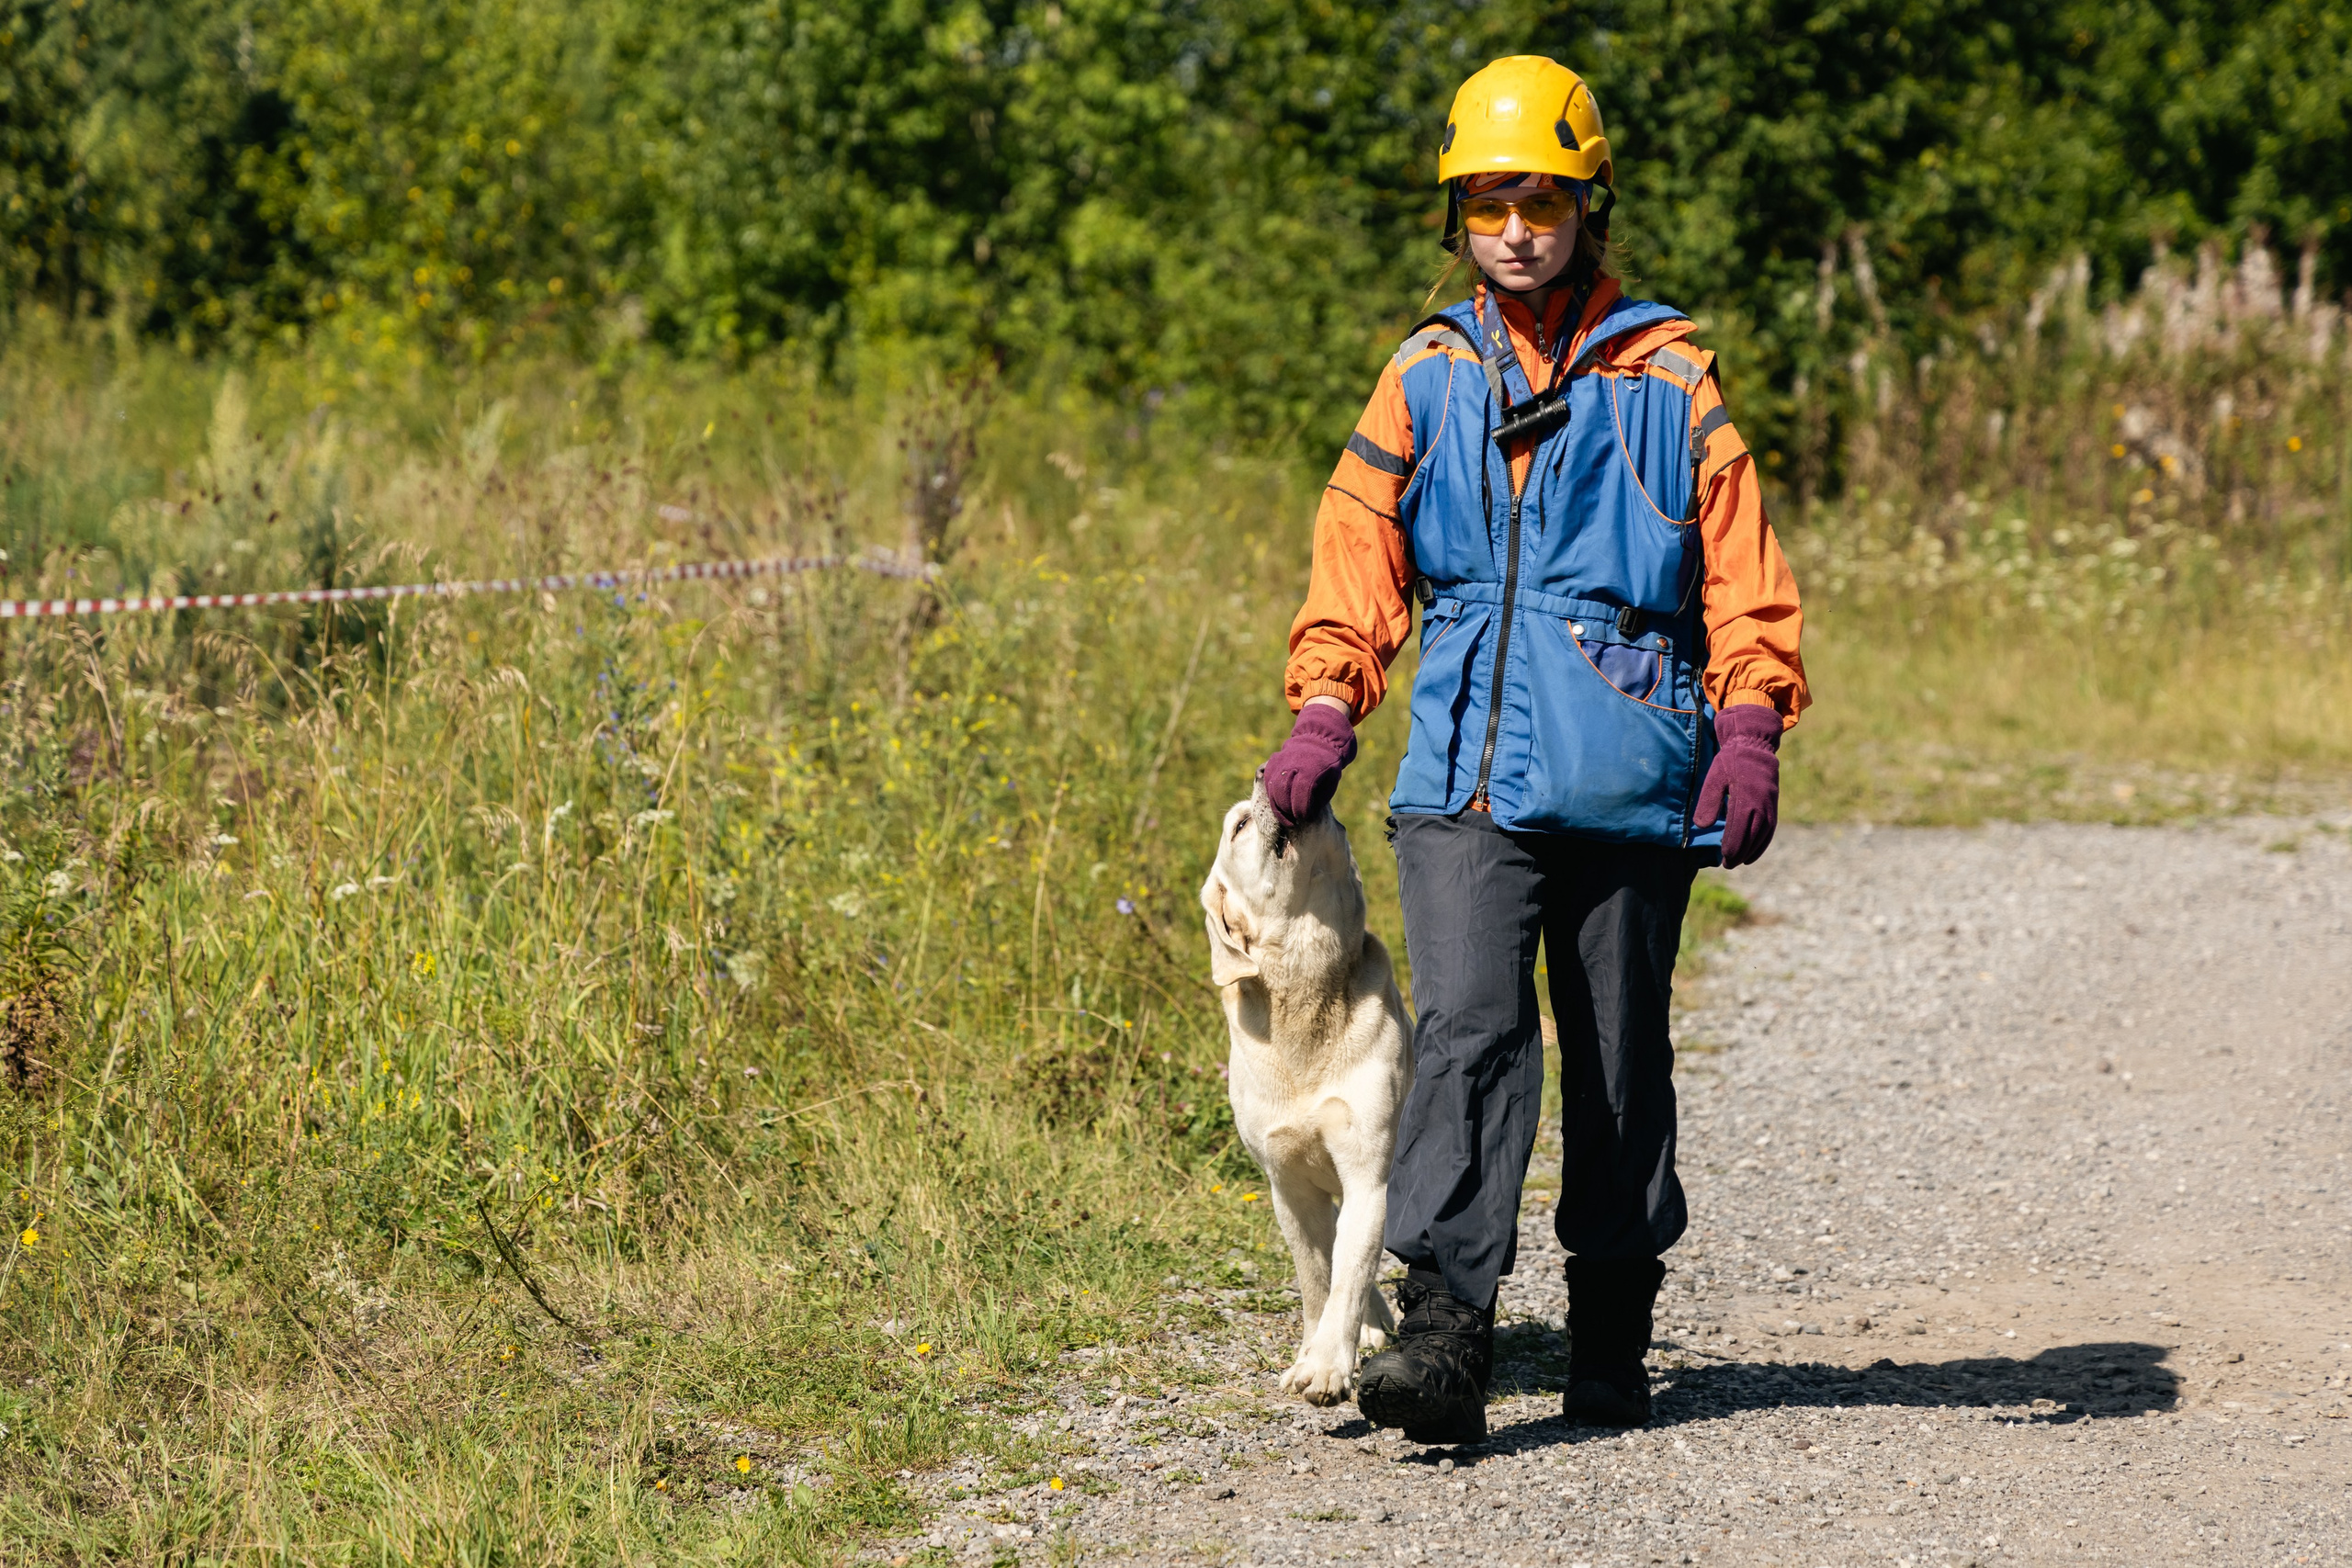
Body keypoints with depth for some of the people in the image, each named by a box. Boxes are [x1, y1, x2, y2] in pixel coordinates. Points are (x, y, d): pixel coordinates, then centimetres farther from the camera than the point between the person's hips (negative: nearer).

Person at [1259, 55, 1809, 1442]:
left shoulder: (1669, 378, 4)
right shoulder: (1426, 380, 10)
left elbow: (1745, 575, 4)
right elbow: (1360, 559, 11)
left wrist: (1751, 728, -7)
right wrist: (1325, 711, -1)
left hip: (1629, 778, -1)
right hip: (1466, 777, 1)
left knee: (1620, 1062, 8)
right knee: (1468, 1031, -16)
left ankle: (1613, 1345, 22)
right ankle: (1445, 1339, -22)